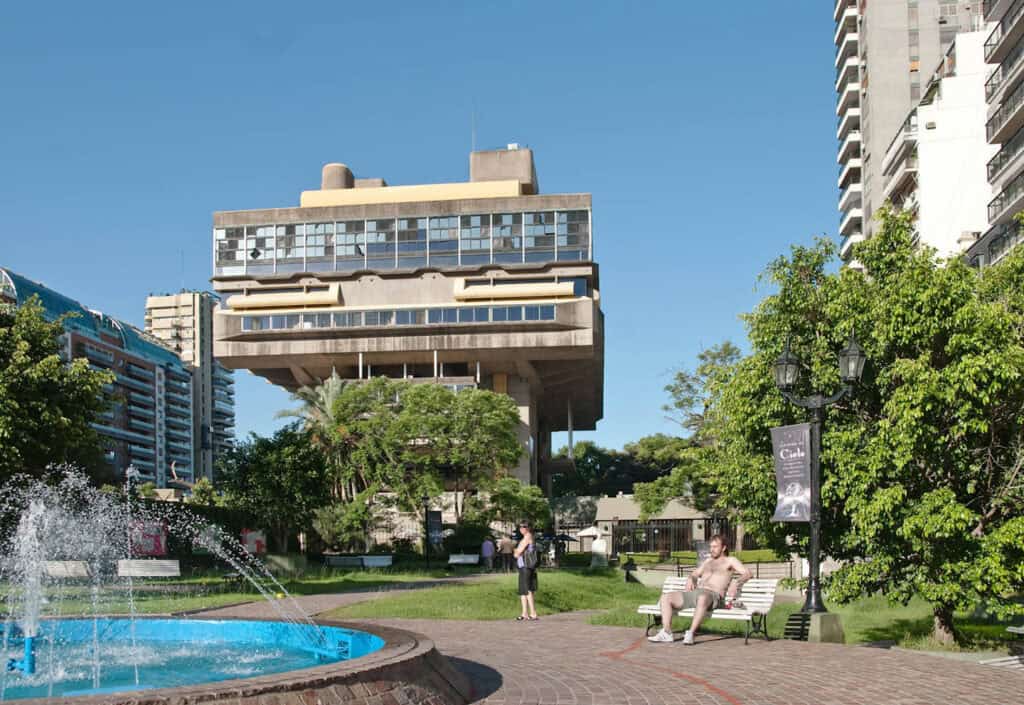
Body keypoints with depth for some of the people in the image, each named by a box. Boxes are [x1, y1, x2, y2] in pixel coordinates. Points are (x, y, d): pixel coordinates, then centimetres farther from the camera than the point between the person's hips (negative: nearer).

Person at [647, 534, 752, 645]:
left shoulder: (730, 561, 13)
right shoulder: (708, 561, 32)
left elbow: (748, 573, 2)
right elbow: (694, 574, 40)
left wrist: (736, 583, -17)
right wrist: (691, 579, 14)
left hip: (713, 595, -7)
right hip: (694, 593, 7)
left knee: (702, 598, -45)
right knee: (665, 597, -13)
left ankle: (691, 633, -46)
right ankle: (667, 633, -25)